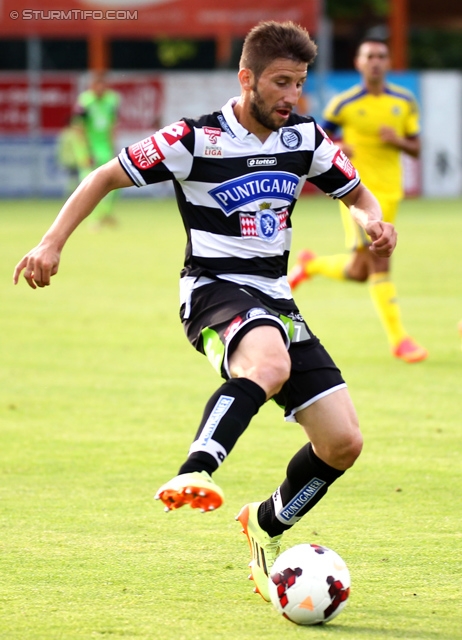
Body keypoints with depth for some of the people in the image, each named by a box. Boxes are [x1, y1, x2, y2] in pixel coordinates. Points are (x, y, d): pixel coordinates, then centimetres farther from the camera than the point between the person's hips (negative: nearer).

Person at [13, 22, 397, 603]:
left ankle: (266, 526, 24)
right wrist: (53, 243, -12)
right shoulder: (196, 140, -9)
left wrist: (373, 221, -2)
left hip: (275, 298, 6)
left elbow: (355, 192, 22)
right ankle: (192, 476, -50)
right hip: (214, 289, -6)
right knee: (269, 364, -42)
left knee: (343, 443, -1)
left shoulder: (305, 139, 6)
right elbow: (105, 178, -2)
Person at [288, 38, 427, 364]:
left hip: (389, 193, 5)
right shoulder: (344, 103, -4)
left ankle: (311, 264, 39)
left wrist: (398, 141, -11)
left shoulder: (405, 102, 5)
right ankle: (398, 339, -12)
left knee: (359, 272, 9)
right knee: (379, 261, -16)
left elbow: (416, 148, 11)